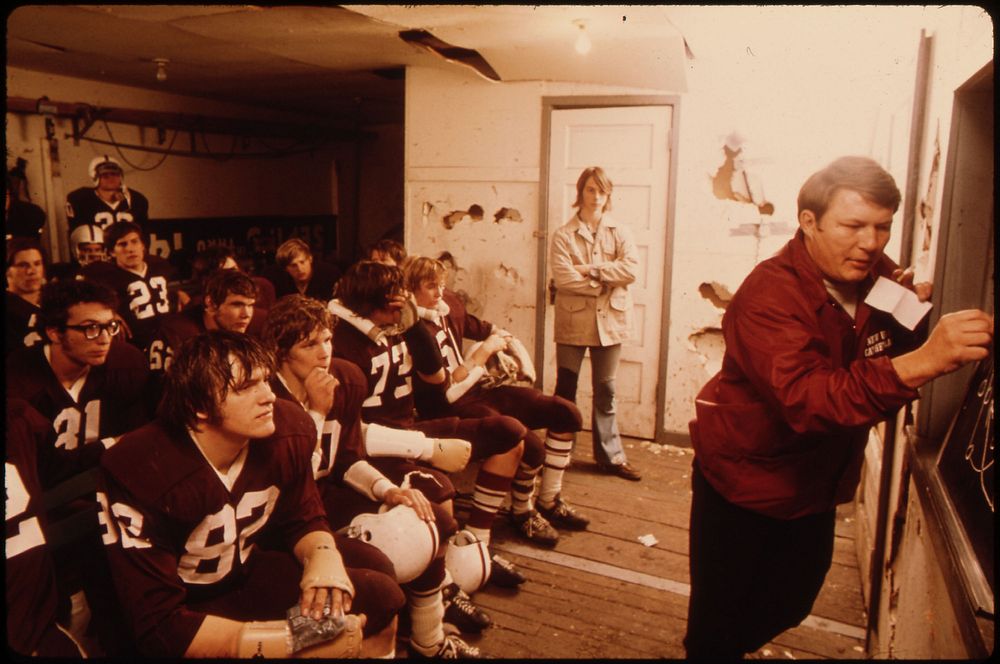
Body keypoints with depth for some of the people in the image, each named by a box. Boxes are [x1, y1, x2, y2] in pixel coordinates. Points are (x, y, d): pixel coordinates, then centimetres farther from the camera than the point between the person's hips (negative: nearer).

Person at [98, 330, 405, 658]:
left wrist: (324, 554, -23)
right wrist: (295, 636, -32)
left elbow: (304, 519, 3)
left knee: (380, 590, -5)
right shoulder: (141, 474, -30)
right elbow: (160, 627, -28)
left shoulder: (289, 430, -15)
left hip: (247, 570, 7)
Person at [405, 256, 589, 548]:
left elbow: (484, 329, 22)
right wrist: (483, 352, -20)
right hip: (452, 409, -9)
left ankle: (548, 501, 16)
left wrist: (507, 340, 8)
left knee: (568, 414, 1)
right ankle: (522, 511, 5)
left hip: (480, 387, 9)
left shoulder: (448, 304, 3)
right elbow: (446, 392, -25)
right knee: (530, 445, -28)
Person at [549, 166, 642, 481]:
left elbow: (631, 268, -9)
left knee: (605, 391, 11)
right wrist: (605, 282, -11)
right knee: (565, 390, 8)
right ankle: (557, 455, 21)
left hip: (610, 321, 2)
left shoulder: (620, 232, 7)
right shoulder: (564, 234, 0)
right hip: (573, 321, -2)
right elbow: (563, 278, -14)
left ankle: (610, 455, 21)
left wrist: (591, 270, -15)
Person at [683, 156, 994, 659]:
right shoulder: (771, 295, -27)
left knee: (790, 604, 24)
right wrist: (920, 363, -53)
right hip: (744, 486, -7)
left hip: (815, 485, 7)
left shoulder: (879, 278, -5)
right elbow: (807, 399, -41)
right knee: (720, 623, 4)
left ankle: (733, 647, 51)